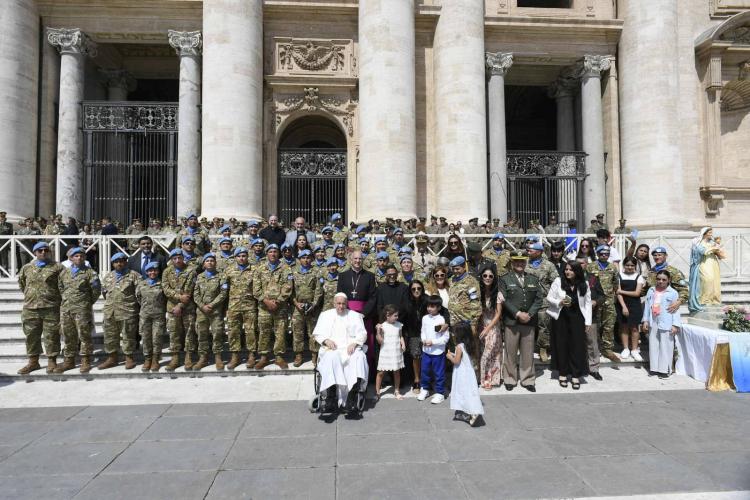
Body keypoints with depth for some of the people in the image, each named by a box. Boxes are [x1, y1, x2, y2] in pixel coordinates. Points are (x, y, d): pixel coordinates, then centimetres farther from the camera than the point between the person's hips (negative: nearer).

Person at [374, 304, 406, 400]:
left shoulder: (399, 325, 0)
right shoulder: (382, 326, -11)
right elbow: (380, 341, -12)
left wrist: (403, 344, -5)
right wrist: (378, 331, -25)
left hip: (397, 353, 3)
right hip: (385, 353, -3)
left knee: (397, 372, 12)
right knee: (381, 372, 4)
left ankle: (397, 390, 28)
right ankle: (377, 392, 16)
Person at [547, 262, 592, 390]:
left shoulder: (584, 285, 1)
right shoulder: (558, 281, -5)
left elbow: (587, 303, 4)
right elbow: (549, 298, -1)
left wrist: (588, 321, 1)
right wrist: (559, 302, -20)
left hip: (577, 319, 1)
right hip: (560, 318, -1)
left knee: (577, 346, 2)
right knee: (562, 345, 6)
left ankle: (576, 375, 13)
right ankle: (562, 373, 20)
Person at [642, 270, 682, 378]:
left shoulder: (673, 293, -3)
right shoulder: (651, 290, 9)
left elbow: (676, 310, -5)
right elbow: (647, 306, 11)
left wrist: (675, 325, -10)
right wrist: (645, 320, 8)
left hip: (666, 324, -4)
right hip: (653, 323, 4)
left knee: (665, 347, 0)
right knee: (653, 346, 9)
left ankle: (664, 370, 7)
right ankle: (654, 367, 17)